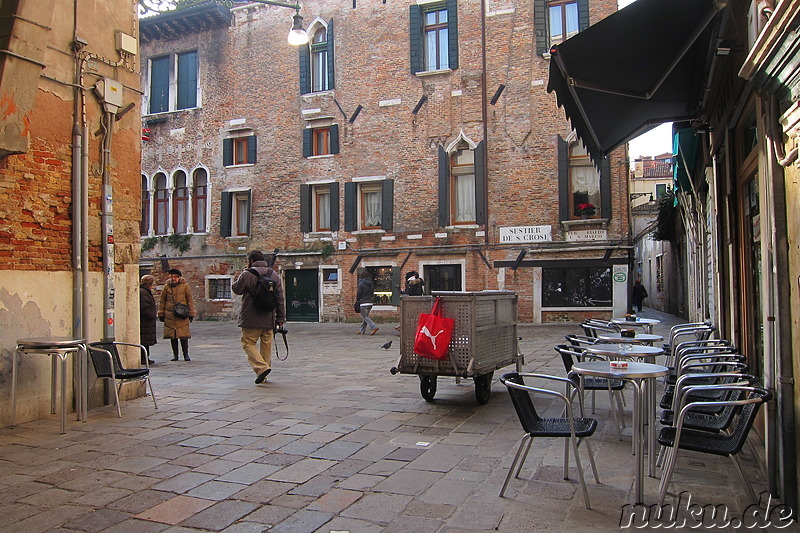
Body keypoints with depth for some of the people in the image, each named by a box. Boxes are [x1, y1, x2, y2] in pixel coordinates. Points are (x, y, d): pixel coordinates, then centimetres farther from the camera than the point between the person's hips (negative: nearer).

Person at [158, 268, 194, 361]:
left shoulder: (185, 286, 0)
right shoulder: (167, 286, 5)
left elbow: (190, 300, 5)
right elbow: (162, 300, 11)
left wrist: (191, 313, 3)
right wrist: (161, 314, 9)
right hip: (170, 315, 2)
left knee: (184, 335, -4)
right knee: (172, 335, 5)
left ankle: (186, 354, 7)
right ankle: (175, 354, 15)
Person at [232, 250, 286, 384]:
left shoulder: (247, 274, -9)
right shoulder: (274, 275, 9)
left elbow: (236, 289, 3)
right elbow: (280, 299, 9)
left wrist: (241, 275, 15)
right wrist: (281, 318, 12)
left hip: (252, 319, -5)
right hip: (269, 319, 5)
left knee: (248, 343, 4)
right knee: (267, 345, 12)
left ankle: (261, 368, -14)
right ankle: (263, 376, 18)